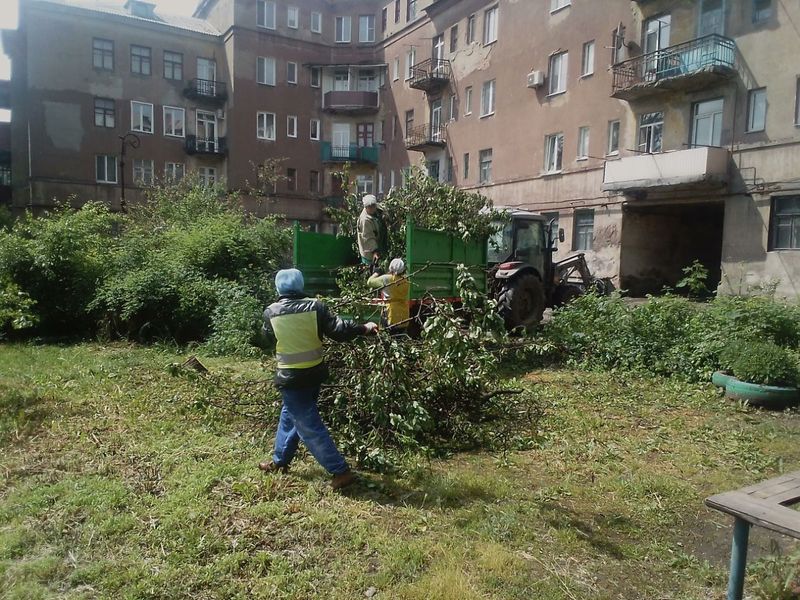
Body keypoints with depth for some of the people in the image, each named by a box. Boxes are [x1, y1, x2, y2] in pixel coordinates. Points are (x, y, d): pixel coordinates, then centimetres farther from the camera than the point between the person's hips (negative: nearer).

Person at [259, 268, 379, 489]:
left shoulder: (271, 312, -6)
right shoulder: (315, 306, -6)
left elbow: (267, 338, 12)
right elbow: (338, 330, -10)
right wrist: (364, 328, 4)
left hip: (291, 377, -4)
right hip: (314, 373, 4)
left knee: (309, 426, 2)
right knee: (289, 415, 24)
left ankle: (341, 471, 2)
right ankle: (279, 461, 38)